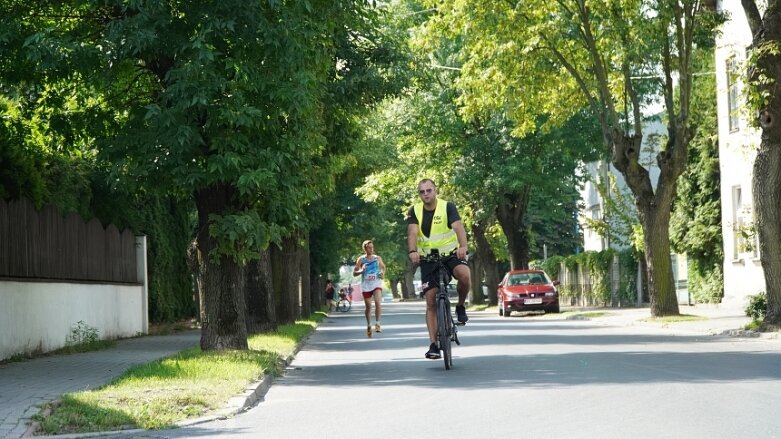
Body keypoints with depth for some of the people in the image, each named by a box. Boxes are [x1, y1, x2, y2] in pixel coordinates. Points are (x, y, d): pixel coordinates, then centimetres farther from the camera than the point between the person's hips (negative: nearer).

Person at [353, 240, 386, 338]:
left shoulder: (378, 258, 6)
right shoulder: (361, 259, 1)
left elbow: (383, 267, 23)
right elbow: (354, 273, 1)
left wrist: (382, 273, 1)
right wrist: (361, 271, -19)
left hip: (377, 283, 0)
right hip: (366, 285, 0)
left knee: (378, 302, -22)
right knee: (368, 306, 4)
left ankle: (377, 323, -16)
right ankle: (369, 325, 22)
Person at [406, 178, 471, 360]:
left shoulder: (447, 207, -10)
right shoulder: (414, 211, -3)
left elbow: (459, 227, -25)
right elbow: (412, 232, -20)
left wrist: (463, 246, -45)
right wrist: (412, 251, -40)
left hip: (450, 254, -2)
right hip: (428, 259, 2)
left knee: (464, 275, -34)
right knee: (431, 302, -4)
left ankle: (460, 306, -4)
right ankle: (434, 345, 0)